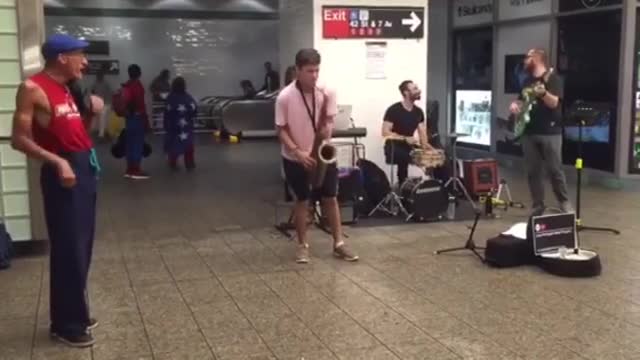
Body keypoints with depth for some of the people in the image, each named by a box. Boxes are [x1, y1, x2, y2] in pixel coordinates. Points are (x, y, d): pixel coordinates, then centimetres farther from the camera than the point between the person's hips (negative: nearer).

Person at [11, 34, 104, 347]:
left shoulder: (68, 89, 15)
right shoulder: (33, 89, -11)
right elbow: (19, 139, -15)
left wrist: (92, 112, 6)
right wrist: (57, 161, -24)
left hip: (86, 167, 9)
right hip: (64, 172, -9)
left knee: (82, 247, 13)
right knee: (68, 249, -4)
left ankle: (76, 315, 25)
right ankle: (66, 324, 7)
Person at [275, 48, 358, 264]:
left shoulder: (327, 93, -8)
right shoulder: (285, 97, -17)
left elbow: (329, 121, 0)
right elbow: (281, 129, -12)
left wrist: (326, 131, -23)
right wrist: (298, 152, -24)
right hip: (295, 158, -3)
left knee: (330, 198, 6)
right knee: (302, 200, 6)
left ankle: (338, 244, 16)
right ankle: (302, 245, 19)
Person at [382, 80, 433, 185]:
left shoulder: (418, 111, 6)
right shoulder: (393, 110, -13)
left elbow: (422, 132, 5)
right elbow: (385, 132, -18)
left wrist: (425, 144, -18)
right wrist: (405, 139, -28)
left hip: (409, 147, 6)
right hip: (393, 147, -6)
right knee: (403, 158, -37)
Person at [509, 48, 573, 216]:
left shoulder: (553, 78, -5)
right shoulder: (528, 81, 16)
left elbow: (554, 103, -17)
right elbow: (521, 100, 26)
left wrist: (543, 93, -36)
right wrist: (515, 105, 2)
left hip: (550, 133, -6)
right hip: (529, 133, 6)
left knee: (555, 170, -4)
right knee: (533, 172, 5)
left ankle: (565, 203, 11)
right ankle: (538, 206, 12)